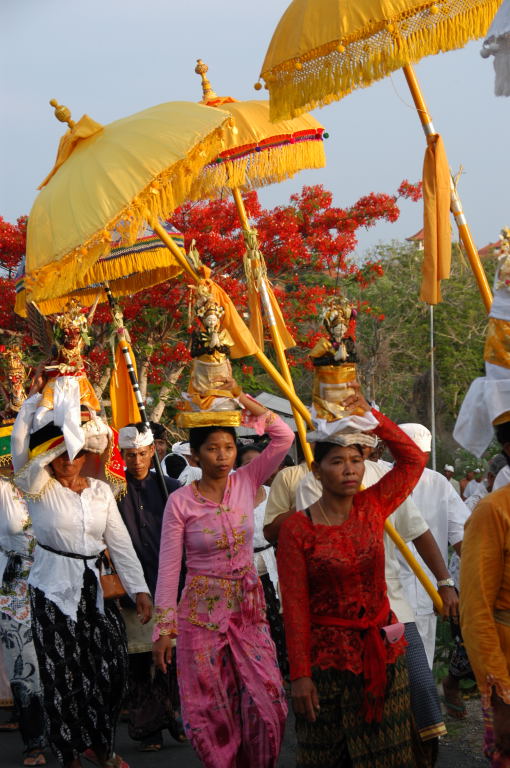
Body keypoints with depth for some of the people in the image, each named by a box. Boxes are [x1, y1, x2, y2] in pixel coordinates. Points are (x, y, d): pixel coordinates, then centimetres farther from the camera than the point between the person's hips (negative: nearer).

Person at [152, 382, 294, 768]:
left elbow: (284, 436, -10)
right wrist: (164, 629, -7)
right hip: (202, 610, -2)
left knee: (267, 698, -2)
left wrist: (243, 399, -16)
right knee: (210, 706, 4)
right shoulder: (180, 502, -9)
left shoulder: (246, 482, -2)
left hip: (248, 606, 2)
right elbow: (168, 569, -7)